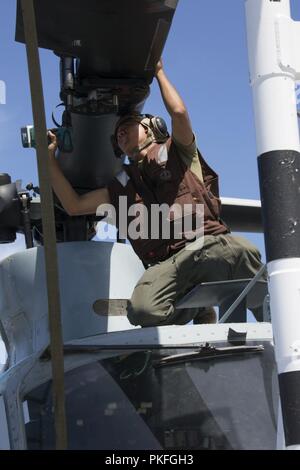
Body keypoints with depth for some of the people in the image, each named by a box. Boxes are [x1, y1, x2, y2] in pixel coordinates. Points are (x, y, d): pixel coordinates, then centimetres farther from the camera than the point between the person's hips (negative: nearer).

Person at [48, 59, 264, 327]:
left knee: (243, 253, -39)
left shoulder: (178, 153, 22)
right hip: (167, 263, 3)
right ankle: (199, 303, 0)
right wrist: (50, 158, 25)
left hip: (209, 243, -3)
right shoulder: (123, 185, 31)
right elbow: (74, 205, 28)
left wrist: (159, 72, 18)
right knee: (142, 312, -30)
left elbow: (179, 113, 2)